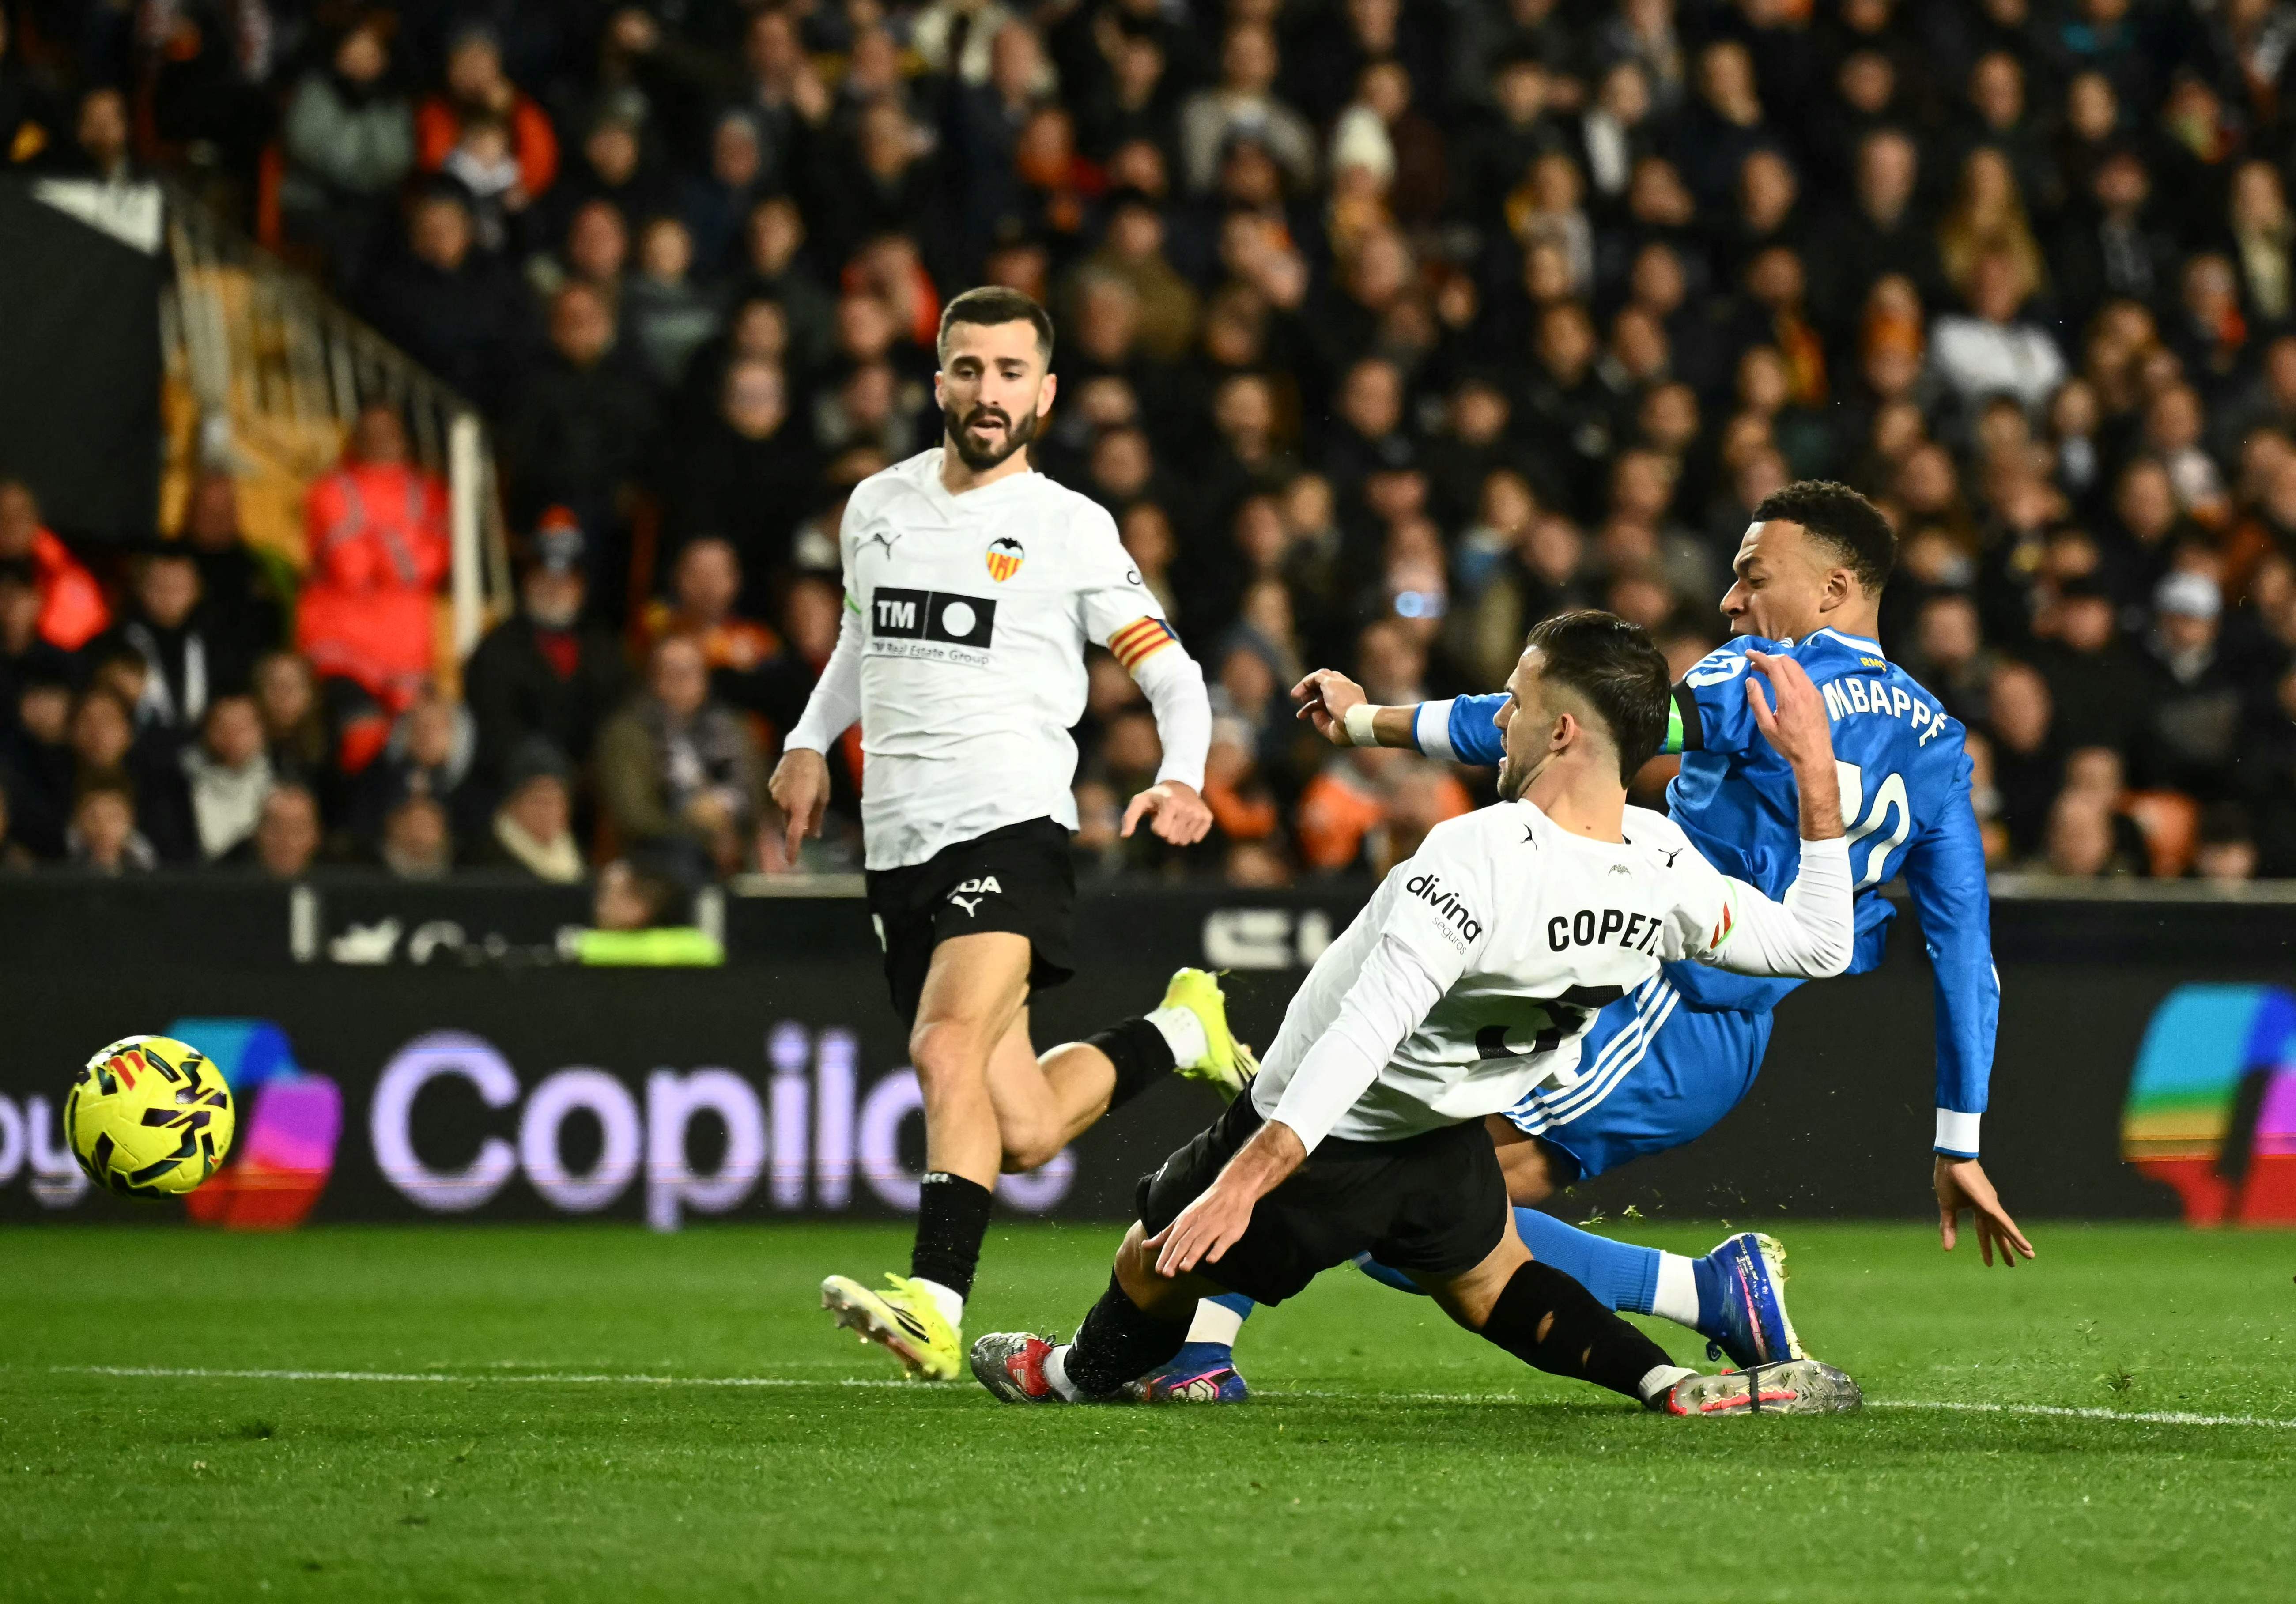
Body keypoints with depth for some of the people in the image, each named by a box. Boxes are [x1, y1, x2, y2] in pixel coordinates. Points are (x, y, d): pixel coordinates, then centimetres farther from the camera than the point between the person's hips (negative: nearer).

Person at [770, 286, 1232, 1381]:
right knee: (1022, 1134, 5)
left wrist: (1181, 782, -13)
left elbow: (1172, 673, 4)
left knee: (948, 1049, -30)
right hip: (898, 842, 5)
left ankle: (934, 1304, -37)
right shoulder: (877, 507, 15)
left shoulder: (1069, 528, 1)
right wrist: (808, 742, 23)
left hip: (1009, 828, -5)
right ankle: (1177, 1031, 34)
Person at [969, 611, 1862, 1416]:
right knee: (1490, 1288, 29)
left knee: (1157, 1265, 19)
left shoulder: (1477, 859, -36)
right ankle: (1674, 1385, 10)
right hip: (1443, 1149, 6)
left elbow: (1364, 1034, -40)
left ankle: (1083, 1374, 43)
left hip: (1314, 1143, -6)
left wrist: (1245, 1179, -40)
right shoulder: (1664, 867, -17)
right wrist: (1814, 772, -5)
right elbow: (1816, 947, -4)